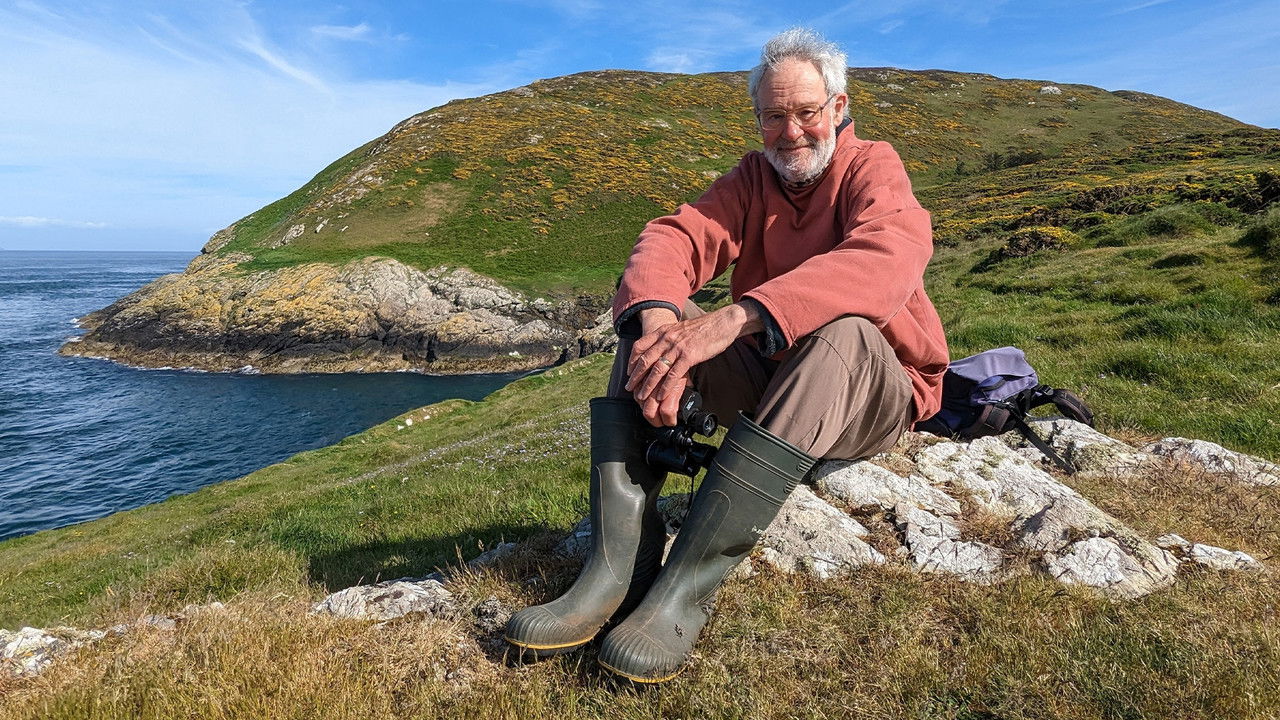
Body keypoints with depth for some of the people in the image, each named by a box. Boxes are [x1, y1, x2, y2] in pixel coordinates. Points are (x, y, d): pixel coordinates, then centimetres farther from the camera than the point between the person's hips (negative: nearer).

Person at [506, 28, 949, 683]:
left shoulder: (873, 168, -8)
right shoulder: (753, 177, 6)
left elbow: (887, 258, -32)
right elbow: (677, 237, -13)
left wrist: (737, 317, -45)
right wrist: (658, 317, -37)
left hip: (875, 393, -4)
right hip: (764, 378, 5)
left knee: (841, 332, -37)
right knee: (649, 320, -14)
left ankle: (687, 585, -37)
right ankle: (618, 565, -28)